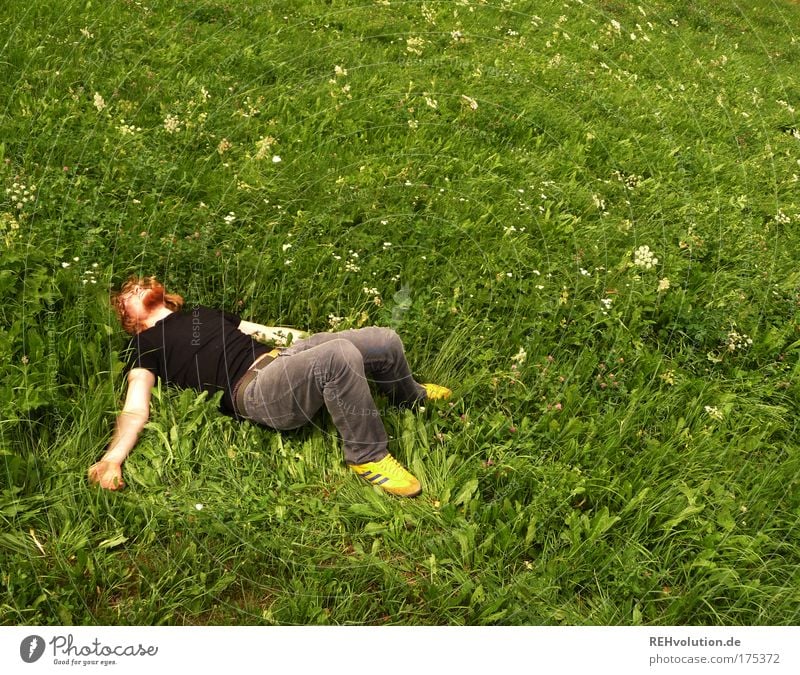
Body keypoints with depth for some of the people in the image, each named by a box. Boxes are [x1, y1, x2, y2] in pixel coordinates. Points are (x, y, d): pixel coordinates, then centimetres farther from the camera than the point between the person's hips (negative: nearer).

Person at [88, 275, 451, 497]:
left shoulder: (204, 314, 34)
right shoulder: (146, 344, 15)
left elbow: (267, 331, 33)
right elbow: (136, 408, 1)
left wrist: (319, 340, 27)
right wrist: (112, 457, -19)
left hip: (284, 357, 7)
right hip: (254, 388, -7)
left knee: (385, 340, -2)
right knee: (339, 356, -35)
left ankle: (411, 397, 30)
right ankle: (367, 457, -21)